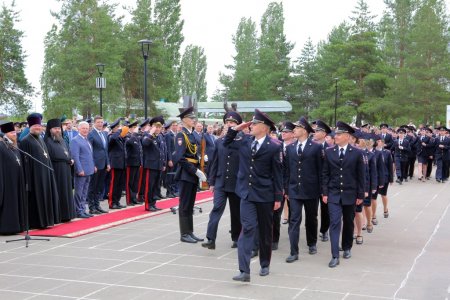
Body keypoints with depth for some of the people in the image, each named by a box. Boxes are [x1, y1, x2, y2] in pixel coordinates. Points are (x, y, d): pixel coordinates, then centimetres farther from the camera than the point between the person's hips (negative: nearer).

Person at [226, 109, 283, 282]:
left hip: (265, 195, -2)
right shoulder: (245, 141, 4)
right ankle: (244, 271, -12)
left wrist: (278, 197, -7)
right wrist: (235, 129, 4)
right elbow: (226, 143, 21)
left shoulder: (274, 146, -9)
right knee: (247, 229, -7)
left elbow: (277, 173, -7)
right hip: (247, 193, 3)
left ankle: (265, 265, 29)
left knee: (265, 231, 11)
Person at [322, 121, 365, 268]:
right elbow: (325, 174, 5)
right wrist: (325, 192, -1)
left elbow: (360, 176, 0)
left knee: (348, 223, 13)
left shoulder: (357, 153, -3)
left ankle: (347, 248, 33)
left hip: (350, 194, 0)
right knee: (334, 223, -8)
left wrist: (360, 195, -2)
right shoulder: (329, 152, 2)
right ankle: (335, 256, -9)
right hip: (334, 194, 0)